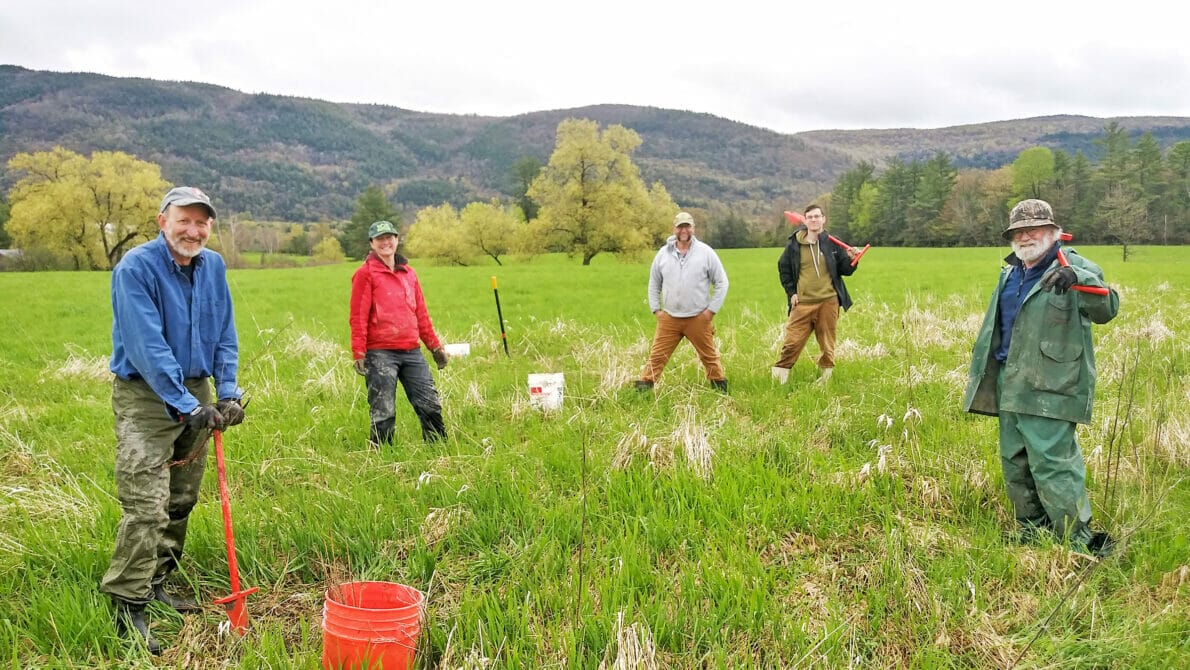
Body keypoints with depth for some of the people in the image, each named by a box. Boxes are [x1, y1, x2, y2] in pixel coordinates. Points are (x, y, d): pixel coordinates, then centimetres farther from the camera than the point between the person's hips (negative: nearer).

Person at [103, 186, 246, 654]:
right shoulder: (135, 268, -16)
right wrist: (184, 405, -25)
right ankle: (128, 607, -3)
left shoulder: (213, 266, 4)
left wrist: (228, 391, -4)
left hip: (197, 391, 7)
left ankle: (155, 582, 28)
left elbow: (225, 335, 7)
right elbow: (147, 347, -22)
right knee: (146, 505, -12)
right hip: (145, 396, -7)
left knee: (182, 501, 14)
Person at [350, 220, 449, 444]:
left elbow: (421, 313, 19)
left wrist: (435, 346, 18)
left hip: (412, 352, 5)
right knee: (384, 413, -2)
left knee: (430, 405, 6)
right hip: (380, 354, -5)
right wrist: (358, 354, -13)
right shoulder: (365, 274, -1)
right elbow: (358, 317, -6)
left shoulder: (409, 273, 16)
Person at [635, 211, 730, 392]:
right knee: (657, 356, 0)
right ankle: (644, 387, 7)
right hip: (668, 318, 2)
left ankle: (721, 388, 24)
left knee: (709, 356, 9)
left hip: (698, 318, -1)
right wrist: (655, 309, 6)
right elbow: (654, 284, 14)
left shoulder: (706, 252, -3)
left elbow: (721, 282, 0)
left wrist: (711, 310, -5)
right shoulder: (663, 253, 4)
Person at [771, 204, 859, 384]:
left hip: (828, 302, 1)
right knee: (792, 342, -4)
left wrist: (851, 259, -13)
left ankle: (825, 377, 23)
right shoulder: (794, 244, 1)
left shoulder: (832, 243, 3)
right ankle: (778, 376, 7)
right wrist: (790, 292, 6)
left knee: (827, 344, 9)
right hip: (802, 303, -1)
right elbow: (783, 268, 13)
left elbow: (844, 270, 8)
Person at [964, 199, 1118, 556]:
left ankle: (1080, 541, -3)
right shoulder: (1010, 273, 16)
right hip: (1010, 386, 8)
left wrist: (1078, 278, -43)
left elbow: (1106, 309, -25)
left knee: (1051, 464, -13)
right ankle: (1031, 533, 29)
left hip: (1049, 389, -8)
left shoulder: (1075, 268, -8)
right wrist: (983, 375, 26)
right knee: (1015, 464, 15)